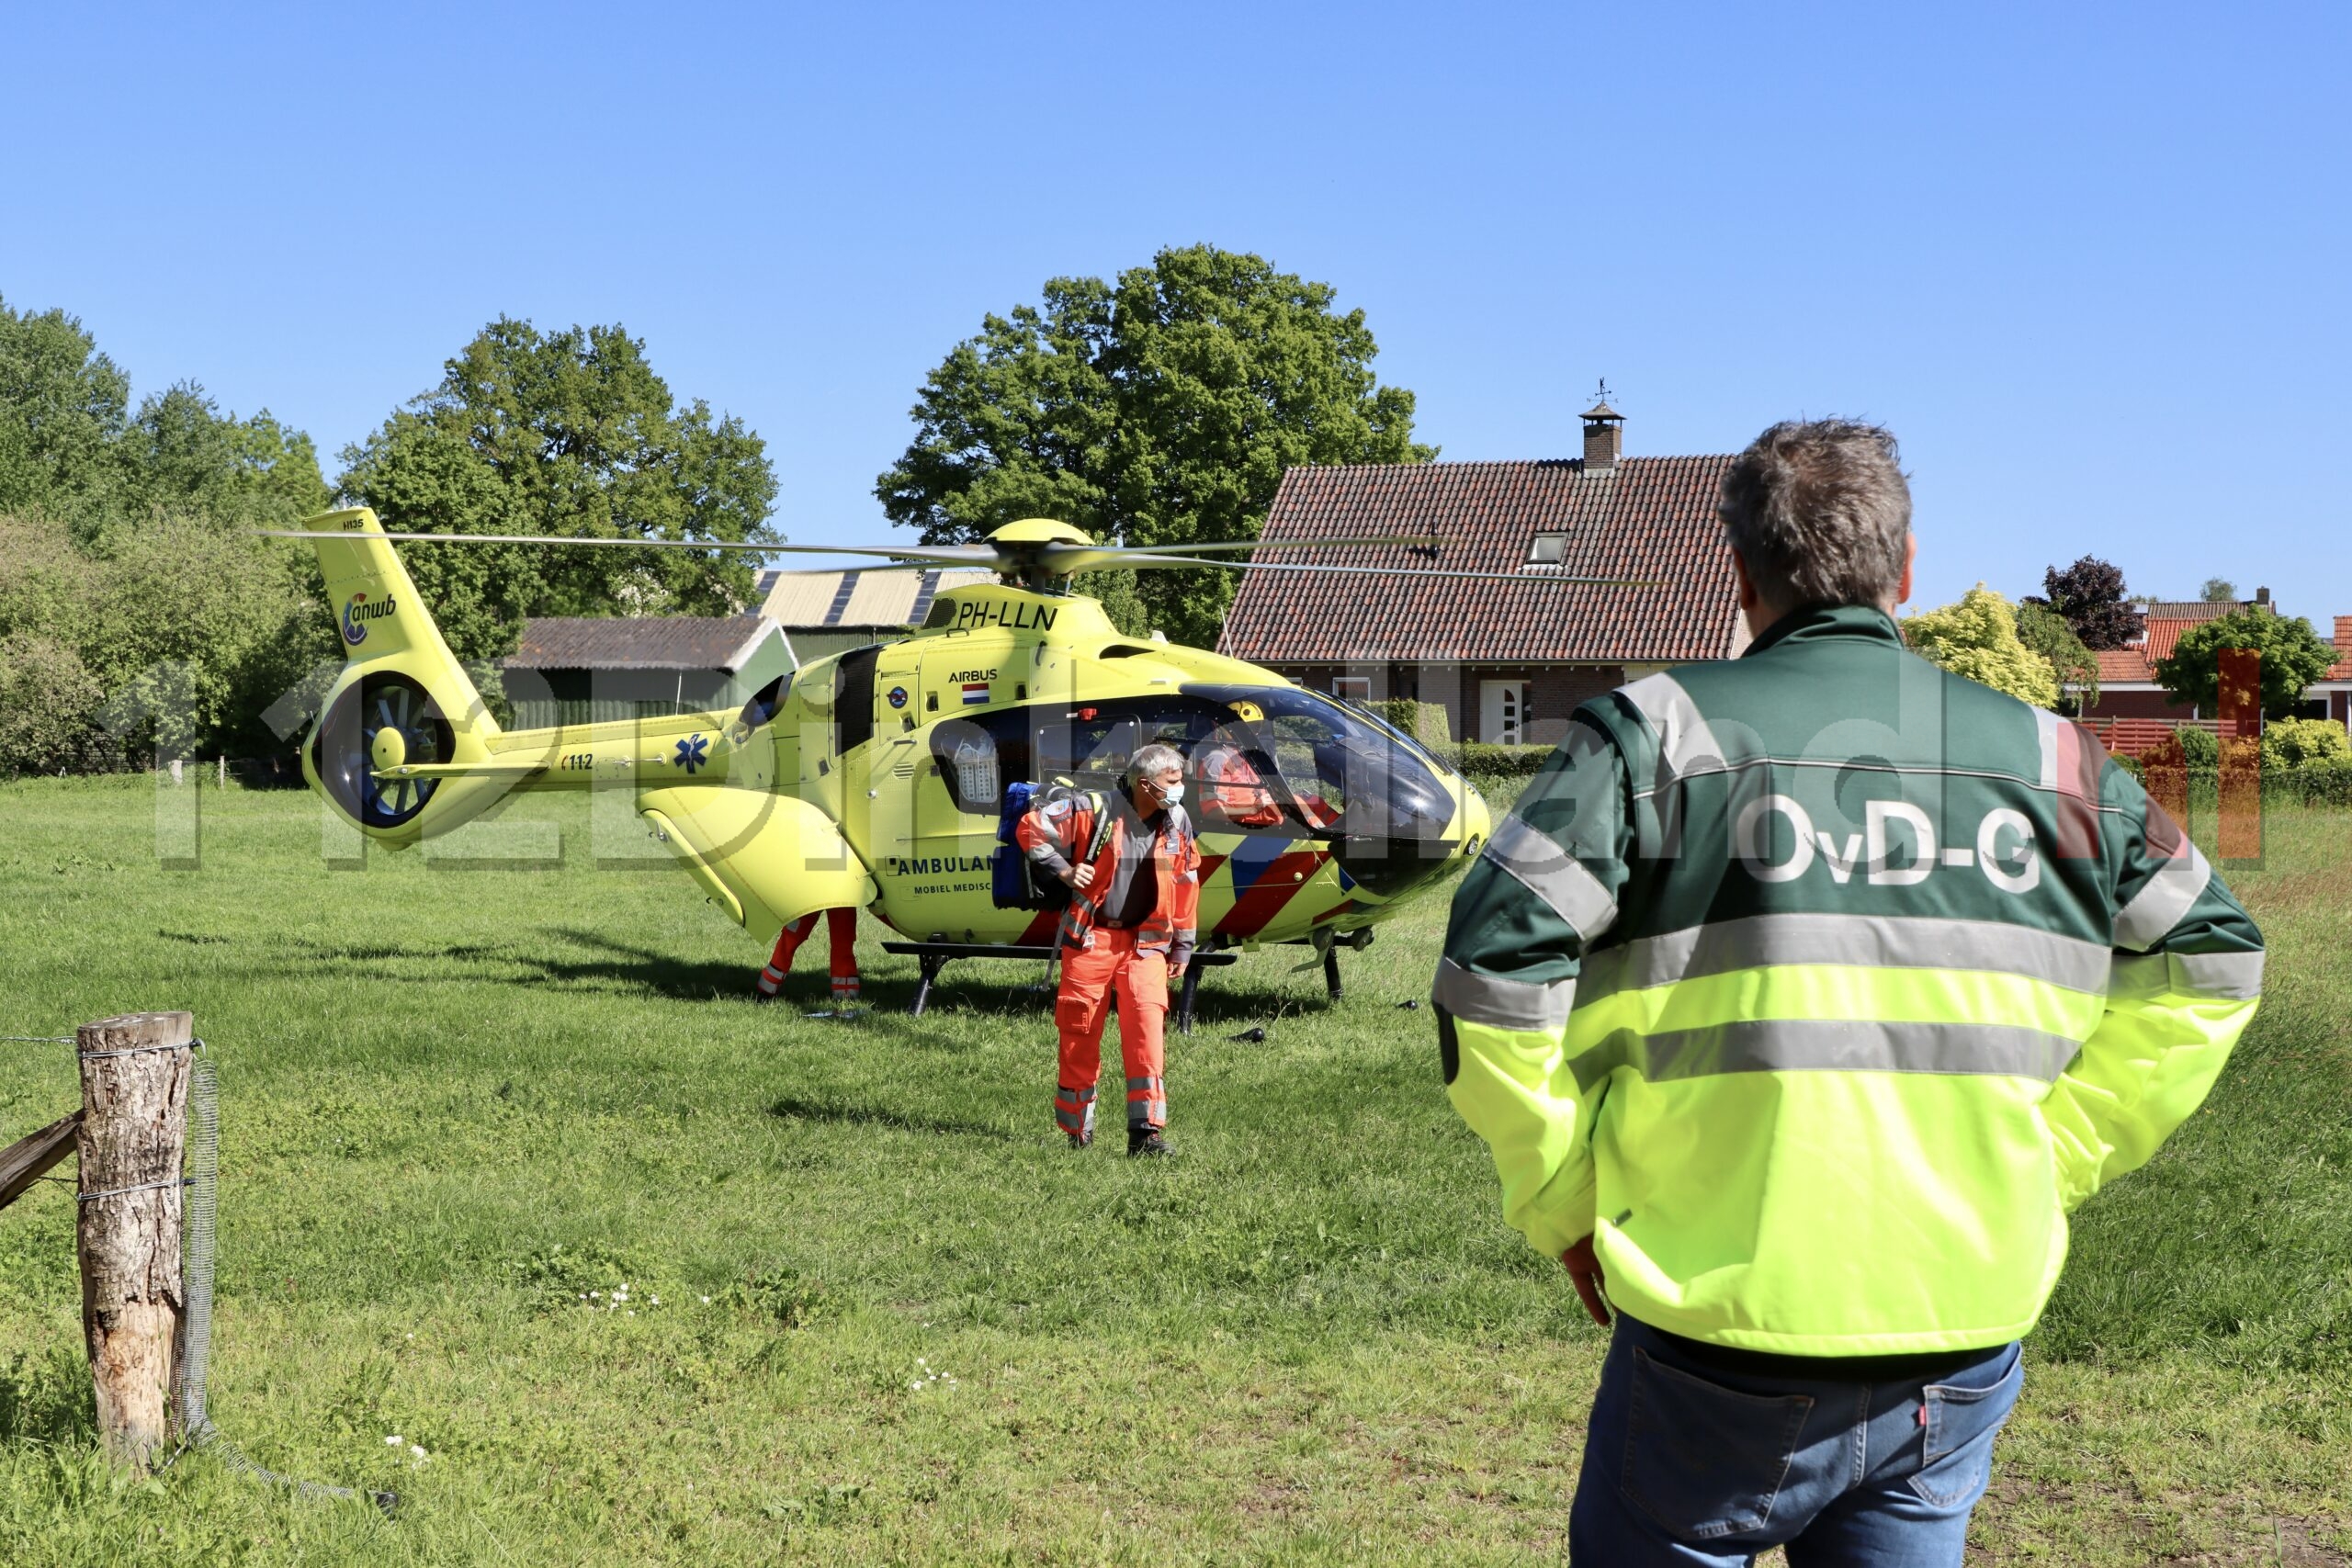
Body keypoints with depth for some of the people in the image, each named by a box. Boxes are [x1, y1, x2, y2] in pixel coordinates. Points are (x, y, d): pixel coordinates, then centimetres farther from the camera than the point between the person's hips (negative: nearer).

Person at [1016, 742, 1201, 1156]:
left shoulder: (1177, 823, 3)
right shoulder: (1095, 811, -11)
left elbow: (1185, 884, 12)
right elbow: (1030, 827, -4)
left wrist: (1182, 945, 14)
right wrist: (1063, 869, -10)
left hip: (1145, 942, 2)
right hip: (1090, 937, -2)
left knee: (1146, 1021, -15)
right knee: (1079, 1029, 3)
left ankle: (1146, 1130, -14)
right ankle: (1076, 1131, 18)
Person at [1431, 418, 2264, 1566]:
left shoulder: (1656, 735, -6)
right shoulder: (2045, 757, 6)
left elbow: (1496, 967, -12)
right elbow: (2210, 958, 15)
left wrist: (1562, 1205, 0)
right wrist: (2050, 1167, 14)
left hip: (1722, 1355, -3)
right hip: (1962, 1350, 3)